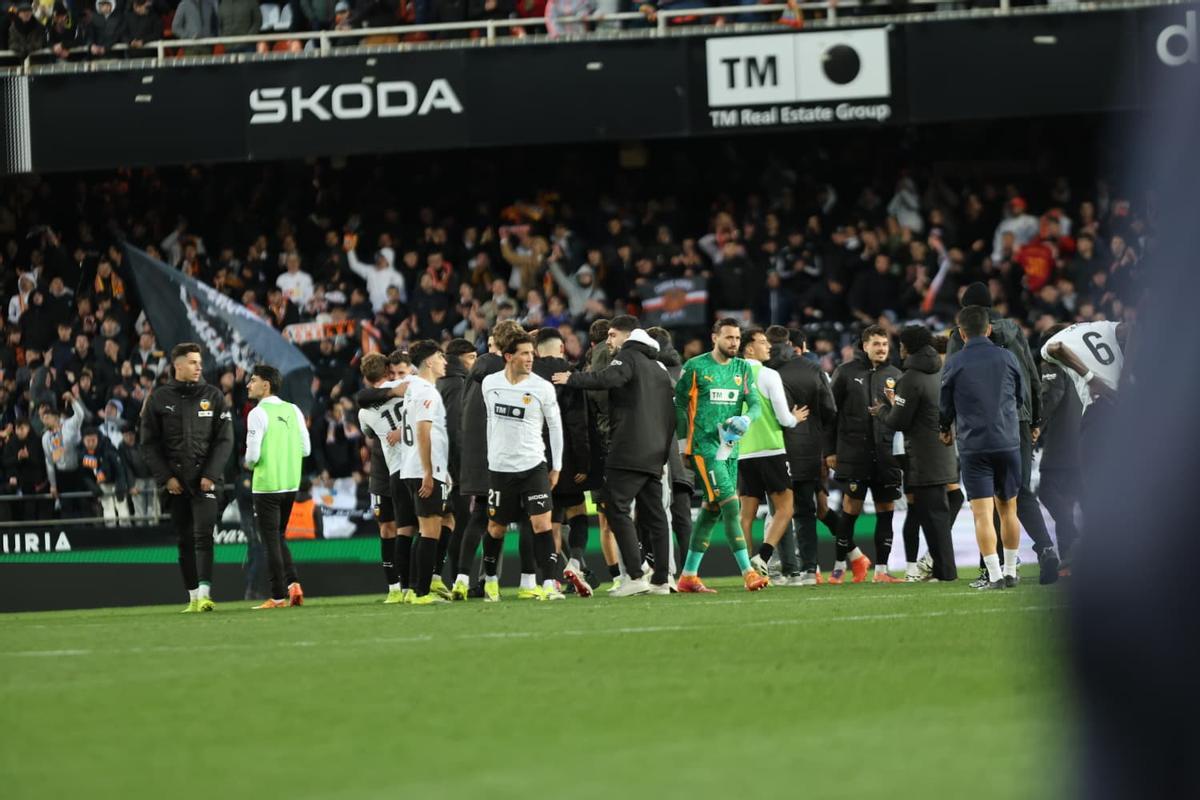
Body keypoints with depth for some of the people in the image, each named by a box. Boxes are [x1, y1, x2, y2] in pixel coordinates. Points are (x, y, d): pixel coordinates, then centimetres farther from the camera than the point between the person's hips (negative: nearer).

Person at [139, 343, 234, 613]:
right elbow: (149, 443, 4)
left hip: (204, 477, -1)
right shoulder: (159, 398, 3)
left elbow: (224, 439, 4)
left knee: (203, 535, -14)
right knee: (185, 540, 5)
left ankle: (204, 594, -21)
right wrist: (165, 477, -6)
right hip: (175, 480, 1)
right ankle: (193, 597, 10)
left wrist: (211, 475, -8)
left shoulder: (213, 396, 5)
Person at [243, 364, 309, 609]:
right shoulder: (293, 410, 6)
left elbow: (253, 454, -17)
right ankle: (293, 583, 4)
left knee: (271, 541, 1)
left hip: (266, 486, -6)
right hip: (291, 485, 6)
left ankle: (279, 596, 1)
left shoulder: (258, 414, -13)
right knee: (278, 537, 20)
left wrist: (248, 463, 5)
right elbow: (306, 449, 7)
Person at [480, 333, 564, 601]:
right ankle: (490, 579, 31)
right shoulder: (490, 384, 0)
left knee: (542, 523, -13)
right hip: (499, 467, 2)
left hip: (533, 466, -2)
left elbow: (555, 426, 3)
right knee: (496, 527, 11)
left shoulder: (542, 388, -6)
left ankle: (548, 584, -13)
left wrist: (556, 467, 3)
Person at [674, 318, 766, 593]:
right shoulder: (695, 367, -4)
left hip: (729, 446, 6)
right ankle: (748, 572, -16)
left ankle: (689, 575, 16)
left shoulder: (743, 369, 11)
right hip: (703, 445, -6)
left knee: (711, 510, 8)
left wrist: (745, 420, -16)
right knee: (729, 504, -14)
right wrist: (683, 441, 0)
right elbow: (680, 404, 2)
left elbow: (755, 404, 7)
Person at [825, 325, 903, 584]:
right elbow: (830, 413, 2)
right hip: (853, 453, -3)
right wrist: (829, 451, -1)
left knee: (886, 509, 2)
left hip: (886, 454, 3)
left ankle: (881, 569, 6)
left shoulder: (894, 376, 11)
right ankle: (842, 561, 13)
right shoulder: (846, 373, 2)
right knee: (851, 507, -2)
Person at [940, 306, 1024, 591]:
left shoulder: (954, 363, -3)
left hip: (973, 445, -3)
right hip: (1008, 443, 3)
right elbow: (1021, 396, 17)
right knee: (1008, 508, 15)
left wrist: (945, 431, 27)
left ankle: (994, 575, -10)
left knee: (982, 513, -4)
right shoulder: (1007, 358, 4)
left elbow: (945, 404, 6)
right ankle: (1010, 572, 20)